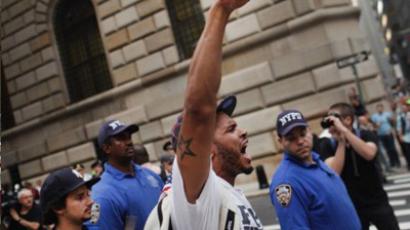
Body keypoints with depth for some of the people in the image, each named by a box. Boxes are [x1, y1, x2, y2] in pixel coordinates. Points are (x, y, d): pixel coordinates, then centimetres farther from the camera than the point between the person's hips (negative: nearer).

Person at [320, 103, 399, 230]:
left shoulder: (366, 135, -9)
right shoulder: (328, 146, -8)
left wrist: (344, 130, -32)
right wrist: (341, 141, -22)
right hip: (352, 207, 0)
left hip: (377, 202, 0)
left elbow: (369, 154, -32)